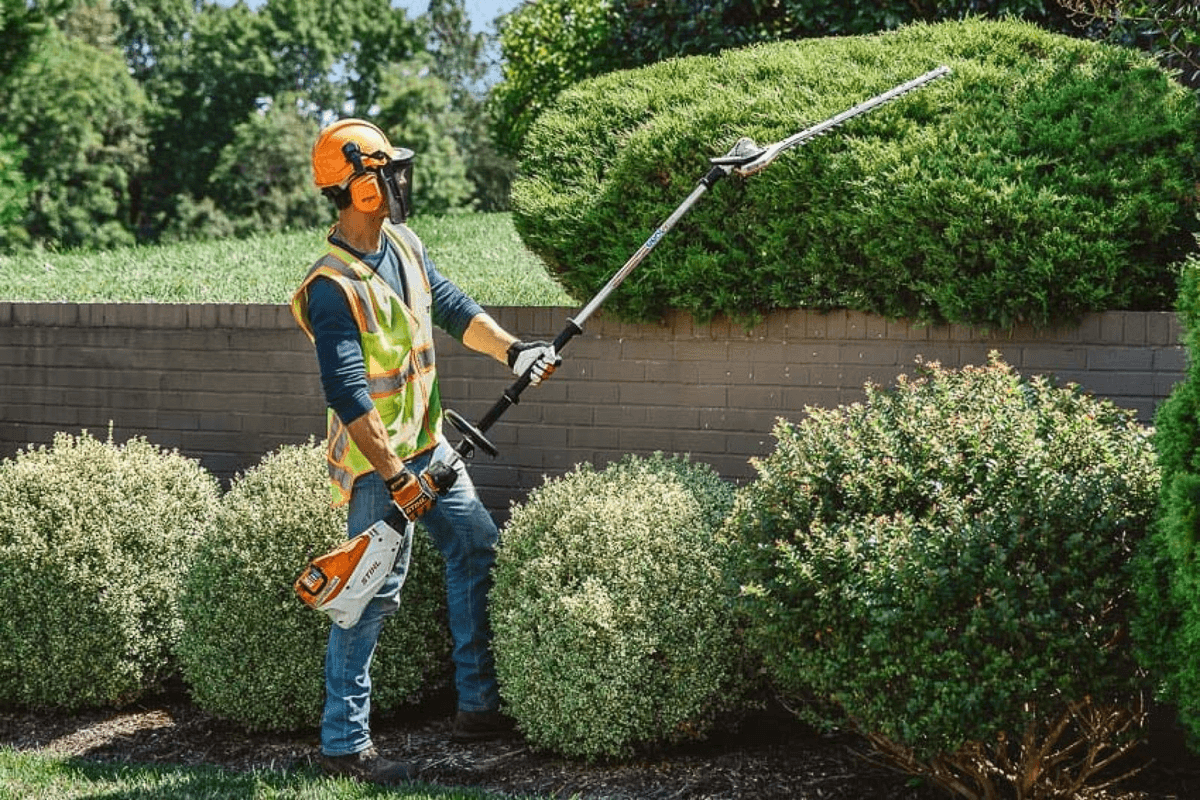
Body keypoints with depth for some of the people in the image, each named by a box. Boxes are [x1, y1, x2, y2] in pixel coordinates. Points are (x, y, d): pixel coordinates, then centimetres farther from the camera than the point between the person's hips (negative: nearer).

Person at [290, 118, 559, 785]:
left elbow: (451, 305, 13)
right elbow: (348, 393, -28)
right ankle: (345, 742, 4)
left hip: (426, 443, 9)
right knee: (374, 593, -5)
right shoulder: (333, 288, -25)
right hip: (377, 458, -9)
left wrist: (511, 350, 1)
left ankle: (479, 705, 23)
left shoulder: (403, 242, 2)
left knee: (478, 547, 13)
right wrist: (397, 478, -28)